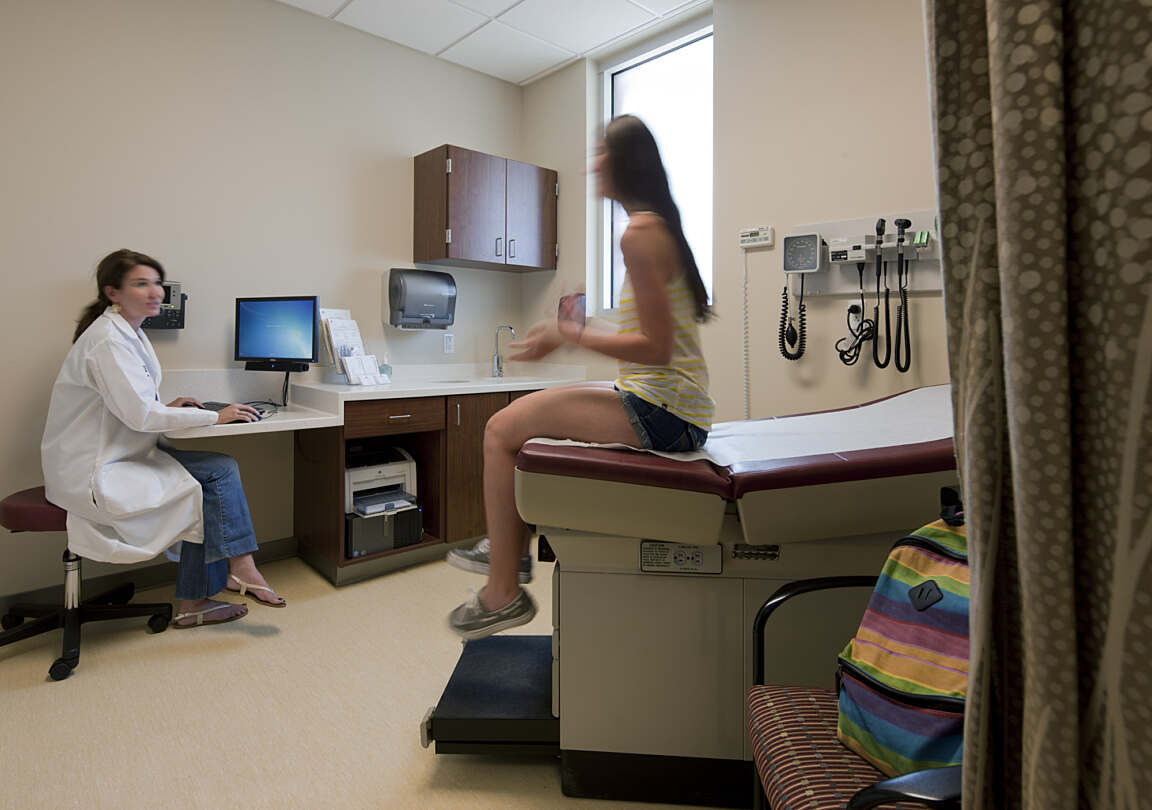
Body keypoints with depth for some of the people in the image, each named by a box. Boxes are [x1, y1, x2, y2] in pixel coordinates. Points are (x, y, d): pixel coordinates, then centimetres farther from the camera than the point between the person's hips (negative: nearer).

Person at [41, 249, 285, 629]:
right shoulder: (108, 340, -19)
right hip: (95, 476, -9)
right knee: (219, 473, -16)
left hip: (114, 458, 9)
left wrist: (165, 409, 1)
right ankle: (241, 569, -2)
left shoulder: (128, 332, 11)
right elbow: (139, 415, -24)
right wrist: (215, 416, -18)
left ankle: (193, 604, 1)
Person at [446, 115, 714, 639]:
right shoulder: (659, 224, 17)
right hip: (667, 405, 10)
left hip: (661, 414, -10)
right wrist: (574, 330, 12)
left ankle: (503, 594, 4)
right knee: (524, 412, 19)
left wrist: (571, 334, -14)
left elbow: (657, 348, -21)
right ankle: (513, 548, 27)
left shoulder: (639, 233, -15)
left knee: (501, 429, -8)